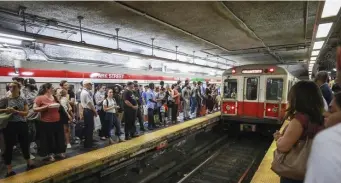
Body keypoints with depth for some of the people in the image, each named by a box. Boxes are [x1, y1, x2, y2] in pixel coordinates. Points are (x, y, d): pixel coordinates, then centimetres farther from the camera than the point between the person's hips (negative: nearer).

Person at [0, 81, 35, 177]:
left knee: (25, 144, 14)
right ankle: (9, 170, 20)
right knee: (9, 146, 6)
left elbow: (26, 112, -3)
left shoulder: (23, 100, 3)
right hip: (9, 125, -1)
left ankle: (29, 162, 35)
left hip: (22, 124, 2)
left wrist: (15, 111, -17)